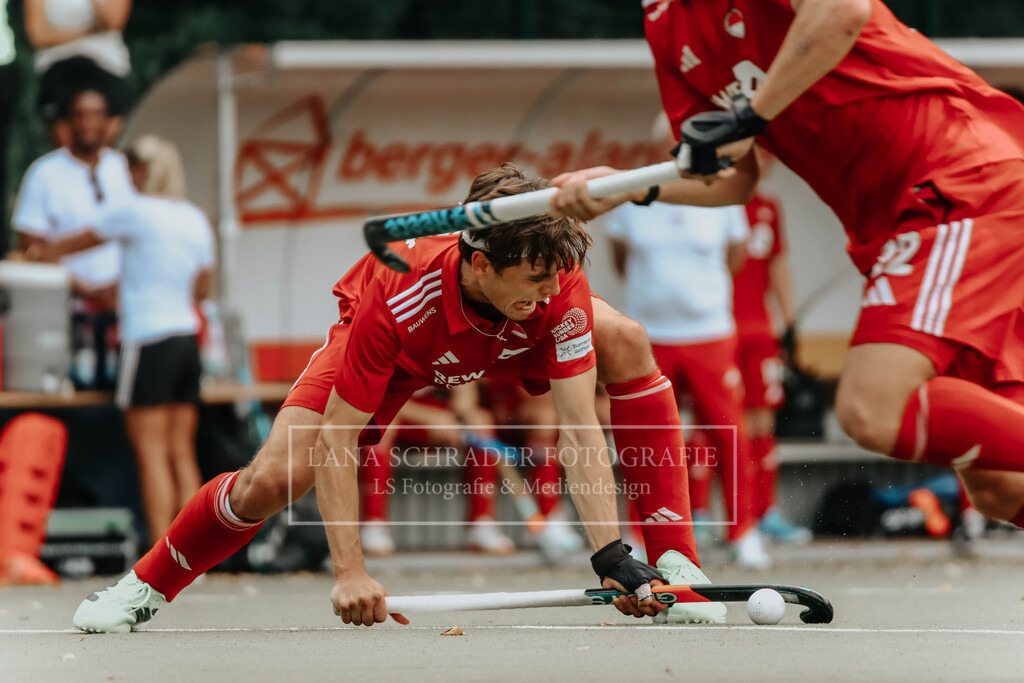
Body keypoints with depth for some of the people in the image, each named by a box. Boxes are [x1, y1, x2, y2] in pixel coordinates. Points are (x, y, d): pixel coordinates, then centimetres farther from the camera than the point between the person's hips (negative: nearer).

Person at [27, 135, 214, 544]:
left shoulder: (135, 211, -7)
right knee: (182, 454, 8)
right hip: (187, 339, 7)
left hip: (149, 341, -7)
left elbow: (81, 242, 7)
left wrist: (41, 253, 27)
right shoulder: (196, 220, 12)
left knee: (152, 454, -7)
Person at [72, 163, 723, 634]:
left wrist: (612, 554, -43)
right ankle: (144, 586, 7)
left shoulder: (558, 287, -37)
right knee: (272, 480, -20)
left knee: (626, 341, -23)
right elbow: (335, 444, -36)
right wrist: (350, 572, -43)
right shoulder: (393, 304, -44)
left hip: (505, 340, 3)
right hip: (393, 352, -3)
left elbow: (580, 430, -35)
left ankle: (675, 563, -18)